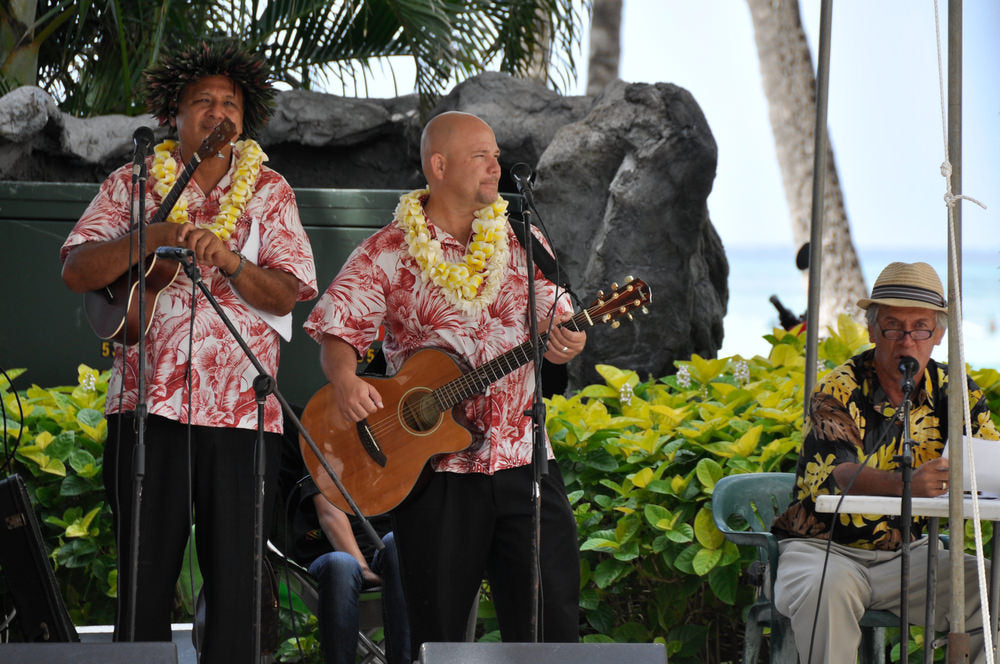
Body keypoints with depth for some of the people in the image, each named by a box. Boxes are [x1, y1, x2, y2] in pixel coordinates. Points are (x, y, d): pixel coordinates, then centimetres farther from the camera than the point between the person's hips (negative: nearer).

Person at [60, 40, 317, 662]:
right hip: (148, 404, 0)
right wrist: (151, 237, -14)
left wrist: (228, 260, -17)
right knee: (145, 570, 0)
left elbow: (286, 294, 1)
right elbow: (76, 272, -1)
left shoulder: (268, 191, 10)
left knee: (235, 574, -2)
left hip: (242, 408, 0)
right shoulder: (132, 185, 10)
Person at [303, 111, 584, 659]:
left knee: (553, 619, -2)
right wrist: (345, 379, -22)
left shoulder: (521, 243, 11)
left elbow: (557, 320, 10)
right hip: (434, 467, -2)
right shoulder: (388, 254, 1)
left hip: (522, 457, 3)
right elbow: (336, 333, 0)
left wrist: (564, 343, -14)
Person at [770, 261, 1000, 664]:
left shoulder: (952, 392, 4)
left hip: (904, 552, 4)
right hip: (824, 549, -4)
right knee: (828, 590, -37)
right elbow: (836, 475, -25)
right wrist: (905, 483, -46)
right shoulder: (840, 391, -10)